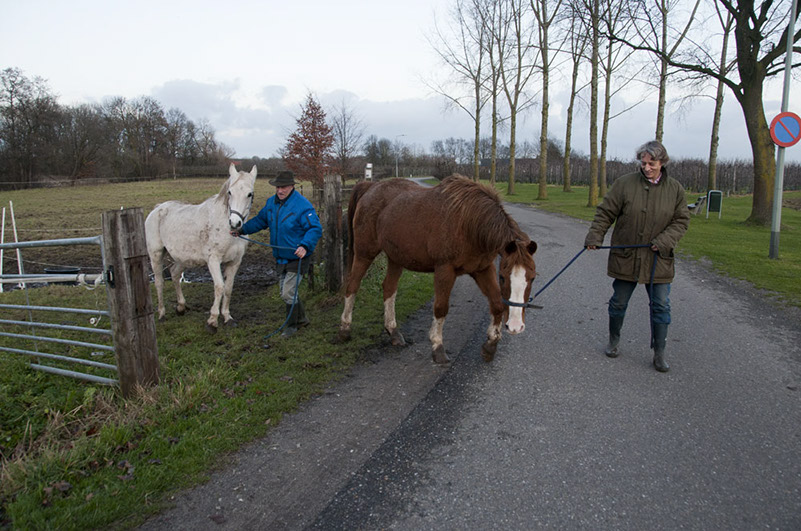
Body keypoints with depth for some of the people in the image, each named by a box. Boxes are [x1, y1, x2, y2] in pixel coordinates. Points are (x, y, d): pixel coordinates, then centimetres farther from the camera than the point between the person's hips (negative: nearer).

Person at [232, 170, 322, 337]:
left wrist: (305, 246, -40)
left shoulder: (303, 206, -20)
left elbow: (315, 229, -25)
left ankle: (292, 325, 15)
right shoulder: (272, 202, 4)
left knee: (288, 293, -7)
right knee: (285, 291, 18)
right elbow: (260, 220, 18)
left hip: (297, 258, -8)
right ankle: (302, 319, 37)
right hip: (281, 258, 8)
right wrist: (242, 229, 7)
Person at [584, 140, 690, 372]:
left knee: (661, 306, 4)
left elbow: (682, 220, 4)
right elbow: (605, 212, -3)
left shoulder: (675, 189, 1)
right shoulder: (624, 184, -5)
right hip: (626, 256, -1)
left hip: (658, 260, 1)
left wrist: (665, 240, -12)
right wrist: (595, 236, -15)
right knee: (619, 302, 11)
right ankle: (614, 340, 33)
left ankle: (659, 353, 17)